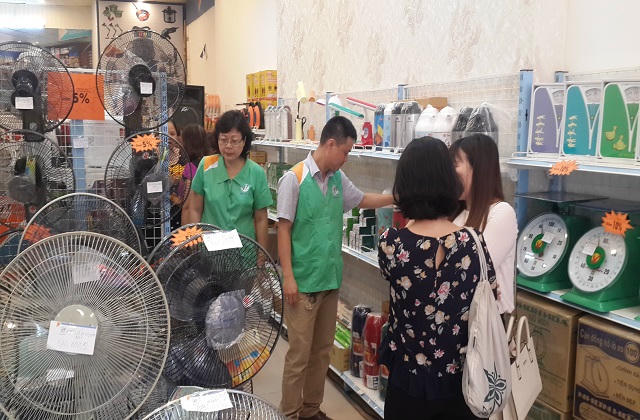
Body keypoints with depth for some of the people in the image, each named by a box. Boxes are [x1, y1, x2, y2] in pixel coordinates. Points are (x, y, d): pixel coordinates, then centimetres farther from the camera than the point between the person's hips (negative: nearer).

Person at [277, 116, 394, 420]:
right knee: (300, 353, 1)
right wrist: (288, 278, -15)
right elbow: (283, 230, -12)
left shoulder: (338, 179, 7)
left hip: (331, 279, 7)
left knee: (322, 350, 15)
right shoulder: (294, 179, -13)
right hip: (304, 281, -7)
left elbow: (362, 200, 27)